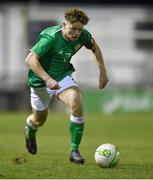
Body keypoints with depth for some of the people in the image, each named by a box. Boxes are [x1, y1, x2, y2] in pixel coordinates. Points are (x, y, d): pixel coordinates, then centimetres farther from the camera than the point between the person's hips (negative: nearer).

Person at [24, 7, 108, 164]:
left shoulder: (83, 36, -14)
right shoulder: (50, 37, -31)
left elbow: (95, 48, 9)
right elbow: (30, 59, -34)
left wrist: (102, 72, 7)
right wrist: (48, 79, -42)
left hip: (63, 75, 4)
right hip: (41, 79, -4)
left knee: (77, 105, -23)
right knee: (39, 119, 12)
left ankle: (74, 151, -13)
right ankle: (30, 131, 53)